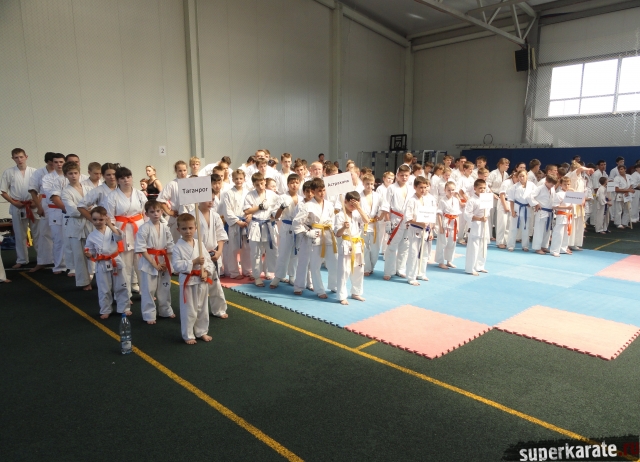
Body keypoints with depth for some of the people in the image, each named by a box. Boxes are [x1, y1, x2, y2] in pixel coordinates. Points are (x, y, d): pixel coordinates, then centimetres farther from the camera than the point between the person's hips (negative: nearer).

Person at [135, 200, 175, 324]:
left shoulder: (165, 228, 1)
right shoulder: (144, 228, -12)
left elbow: (170, 247, 5)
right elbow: (141, 249, -15)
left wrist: (167, 263, -7)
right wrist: (154, 264, -17)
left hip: (163, 262, 5)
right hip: (148, 263, -4)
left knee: (165, 288, 15)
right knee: (148, 290, 3)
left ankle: (166, 311, 33)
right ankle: (149, 315, 17)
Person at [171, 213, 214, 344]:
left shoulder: (199, 243, 1)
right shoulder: (178, 246, -11)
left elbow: (208, 260, 4)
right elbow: (176, 265, -17)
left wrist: (206, 272, -12)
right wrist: (194, 262, -23)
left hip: (201, 281, 4)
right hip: (187, 281, -4)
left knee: (202, 308, 17)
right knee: (188, 310, 6)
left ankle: (202, 332, 33)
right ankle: (188, 335, 22)